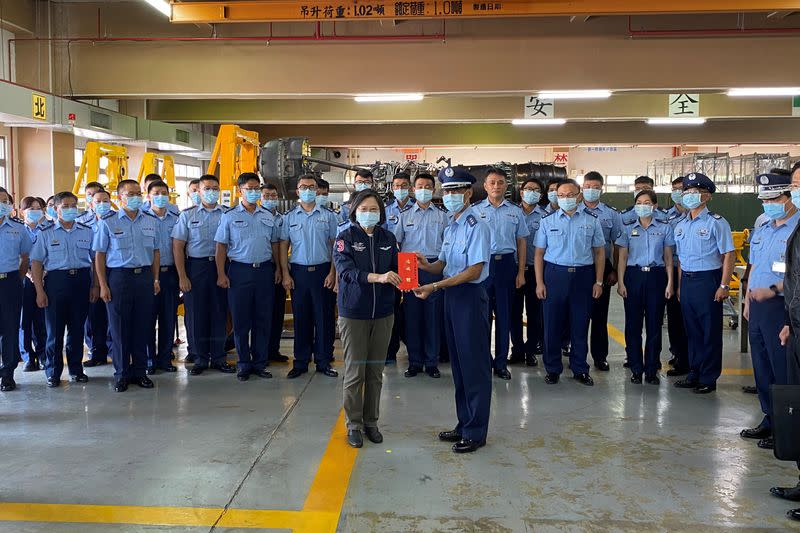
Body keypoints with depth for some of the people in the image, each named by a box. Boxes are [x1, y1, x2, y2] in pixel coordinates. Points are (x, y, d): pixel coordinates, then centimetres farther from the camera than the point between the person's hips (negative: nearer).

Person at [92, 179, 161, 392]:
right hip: (118, 277, -3)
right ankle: (121, 373, 13)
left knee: (142, 326, 7)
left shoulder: (151, 221, 9)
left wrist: (155, 279, 8)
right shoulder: (107, 222, -1)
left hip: (145, 277, 3)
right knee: (119, 328, 2)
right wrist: (103, 285, -5)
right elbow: (99, 255, 0)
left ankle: (140, 371, 18)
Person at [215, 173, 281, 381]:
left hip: (264, 270, 3)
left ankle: (260, 363, 16)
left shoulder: (268, 216, 11)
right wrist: (221, 274, -7)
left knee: (263, 319, 6)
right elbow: (221, 247, 0)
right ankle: (243, 364, 13)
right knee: (240, 320, 2)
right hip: (239, 271, -3)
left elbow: (275, 245, 15)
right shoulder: (229, 216, 1)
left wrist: (278, 269, 8)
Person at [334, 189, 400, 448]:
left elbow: (395, 268, 7)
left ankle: (371, 422, 25)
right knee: (355, 371, 2)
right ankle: (354, 425, 17)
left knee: (375, 372, 11)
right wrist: (377, 277, -36)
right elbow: (345, 269, -20)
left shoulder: (388, 238, 7)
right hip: (353, 313, -3)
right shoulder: (345, 238, -5)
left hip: (383, 313, 4)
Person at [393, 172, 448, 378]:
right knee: (411, 315, 3)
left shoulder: (442, 214, 9)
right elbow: (395, 242, 10)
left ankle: (432, 362, 13)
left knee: (434, 316, 2)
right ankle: (414, 361, 14)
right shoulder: (404, 214, 10)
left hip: (435, 268, 0)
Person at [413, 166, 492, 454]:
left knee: (474, 365, 1)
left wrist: (434, 286, -23)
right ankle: (464, 424, 29)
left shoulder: (476, 226, -14)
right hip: (451, 296, 9)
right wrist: (427, 265, -7)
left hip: (471, 296, -9)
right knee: (458, 363, 16)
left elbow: (474, 271, -20)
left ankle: (475, 432, 13)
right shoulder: (451, 226, 13)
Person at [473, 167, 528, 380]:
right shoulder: (475, 210, 5)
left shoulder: (515, 211, 8)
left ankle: (501, 363, 15)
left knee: (504, 315, 6)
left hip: (506, 264, 1)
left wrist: (521, 272, 4)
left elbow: (521, 242, 9)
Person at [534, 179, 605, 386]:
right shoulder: (547, 221, 4)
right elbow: (539, 253, 4)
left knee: (580, 324, 7)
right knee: (552, 324, 4)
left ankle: (580, 369, 21)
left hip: (583, 275, 0)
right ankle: (552, 369, 17)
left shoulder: (592, 220, 5)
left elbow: (599, 252, 8)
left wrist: (598, 282, 1)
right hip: (555, 274, 0)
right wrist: (539, 282, -2)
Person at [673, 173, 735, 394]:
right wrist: (680, 285, 14)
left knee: (710, 332, 2)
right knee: (692, 330, 13)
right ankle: (694, 374, 23)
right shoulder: (680, 225, 12)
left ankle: (709, 378, 11)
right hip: (687, 282, 6)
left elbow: (728, 255, -9)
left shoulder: (716, 223, -7)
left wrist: (724, 286, -14)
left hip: (708, 280, -6)